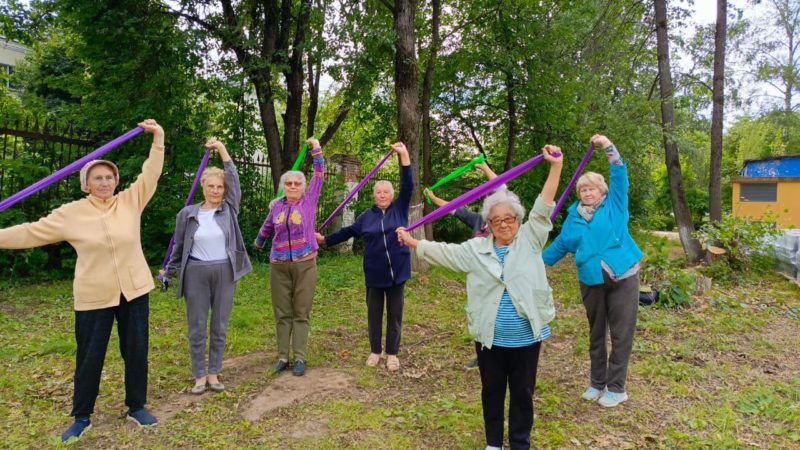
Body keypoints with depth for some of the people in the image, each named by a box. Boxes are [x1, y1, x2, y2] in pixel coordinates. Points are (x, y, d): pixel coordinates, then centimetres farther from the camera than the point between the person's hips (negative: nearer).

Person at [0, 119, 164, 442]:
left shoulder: (131, 201, 0)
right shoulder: (71, 213, -3)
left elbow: (151, 174, -3)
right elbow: (32, 232, 3)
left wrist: (158, 139, -8)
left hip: (133, 290, 1)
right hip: (94, 296, -1)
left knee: (136, 351, 10)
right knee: (89, 357, 9)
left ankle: (136, 407, 27)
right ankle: (81, 417, 27)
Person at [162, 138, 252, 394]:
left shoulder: (229, 209, 1)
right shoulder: (187, 214, 1)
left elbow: (234, 179, -5)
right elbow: (179, 246, 10)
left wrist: (221, 149, -5)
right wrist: (169, 271, 14)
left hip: (225, 273, 1)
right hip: (196, 274, 0)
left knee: (220, 327, 7)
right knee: (197, 327, 4)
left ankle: (213, 373, 19)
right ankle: (199, 376, 16)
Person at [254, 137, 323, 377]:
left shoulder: (309, 200, 0)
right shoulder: (277, 206, 6)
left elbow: (319, 175, -3)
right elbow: (267, 227, 25)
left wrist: (316, 148, -6)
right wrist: (258, 242, 41)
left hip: (305, 264, -2)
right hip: (279, 265, 2)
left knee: (301, 313, 3)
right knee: (282, 313, 7)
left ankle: (300, 358, 8)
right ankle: (282, 357, 14)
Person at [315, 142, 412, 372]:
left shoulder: (400, 209, 1)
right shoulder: (367, 216, 7)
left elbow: (408, 185, -8)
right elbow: (348, 231, 15)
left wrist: (404, 155, -15)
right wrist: (325, 239, 19)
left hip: (397, 272, -1)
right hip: (374, 274, 2)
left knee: (395, 314, 7)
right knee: (374, 314, 11)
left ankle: (392, 353, 20)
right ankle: (375, 351, 26)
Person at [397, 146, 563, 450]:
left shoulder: (530, 240, 0)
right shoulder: (476, 249, 5)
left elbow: (543, 207, -7)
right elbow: (444, 252, 5)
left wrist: (555, 167, -15)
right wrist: (412, 242, 1)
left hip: (526, 338, -1)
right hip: (489, 338, 2)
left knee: (522, 393, 12)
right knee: (492, 391, 17)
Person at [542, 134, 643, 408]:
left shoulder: (614, 205, 2)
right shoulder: (574, 217, 10)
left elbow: (620, 176, -7)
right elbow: (560, 245, 16)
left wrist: (608, 146, -16)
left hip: (623, 277, -3)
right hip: (591, 282, 3)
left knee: (621, 334, 2)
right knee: (596, 334, 13)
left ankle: (616, 388, 14)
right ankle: (598, 383, 27)